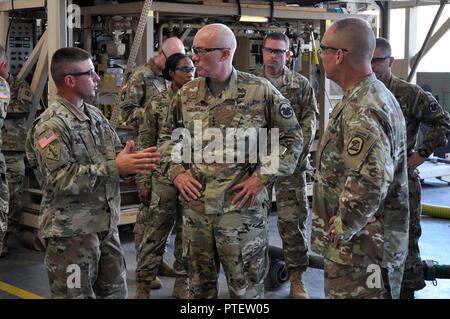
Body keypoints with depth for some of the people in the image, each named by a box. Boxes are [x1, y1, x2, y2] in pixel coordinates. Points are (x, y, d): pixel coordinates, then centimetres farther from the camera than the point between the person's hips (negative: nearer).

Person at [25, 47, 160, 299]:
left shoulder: (96, 114, 11)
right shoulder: (51, 125, -14)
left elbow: (117, 154, 13)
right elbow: (61, 179, -23)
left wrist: (135, 162, -11)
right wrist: (115, 167, -25)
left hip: (107, 225, 8)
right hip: (71, 232, -7)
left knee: (116, 291, 15)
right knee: (76, 294, 3)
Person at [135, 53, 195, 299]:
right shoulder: (156, 105, -1)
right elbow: (146, 144, 2)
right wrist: (144, 180, -1)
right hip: (164, 177, -1)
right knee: (154, 232, 3)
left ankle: (182, 282, 22)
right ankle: (144, 282, 15)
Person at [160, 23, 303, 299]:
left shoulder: (260, 91, -8)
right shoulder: (187, 94, 5)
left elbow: (292, 138, -2)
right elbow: (169, 136, 19)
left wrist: (262, 177, -10)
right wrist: (176, 171, 3)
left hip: (242, 207, -4)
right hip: (195, 206, 4)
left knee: (246, 286, 8)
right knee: (199, 282, 17)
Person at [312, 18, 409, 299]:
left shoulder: (361, 110, -23)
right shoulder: (376, 95, 11)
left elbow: (368, 185, -33)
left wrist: (340, 231, -19)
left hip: (360, 249, -10)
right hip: (373, 243, 10)